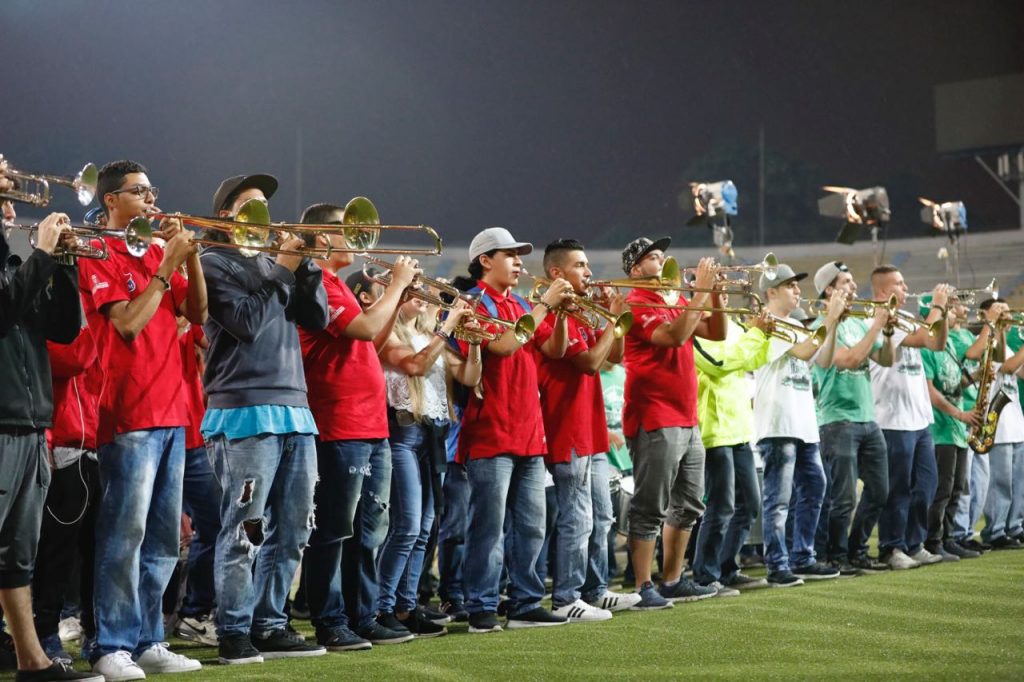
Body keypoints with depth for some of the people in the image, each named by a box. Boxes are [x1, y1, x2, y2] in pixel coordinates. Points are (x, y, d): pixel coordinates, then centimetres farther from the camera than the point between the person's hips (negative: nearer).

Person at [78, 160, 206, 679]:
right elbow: (128, 324, -14)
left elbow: (197, 313, 12)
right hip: (129, 414, -7)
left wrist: (190, 257, 1)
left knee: (164, 538, 8)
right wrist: (167, 265, -10)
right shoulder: (100, 256, -2)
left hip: (170, 411, 7)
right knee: (125, 532, -9)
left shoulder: (157, 253, 18)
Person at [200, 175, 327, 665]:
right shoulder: (214, 263, 0)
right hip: (244, 410, -7)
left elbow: (317, 319, 11)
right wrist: (282, 271, -8)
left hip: (294, 408, 8)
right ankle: (233, 634, -1)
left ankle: (268, 625, 16)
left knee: (290, 531, 8)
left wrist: (306, 266, 0)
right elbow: (248, 323, -14)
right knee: (243, 530, -7)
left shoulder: (275, 262, 21)